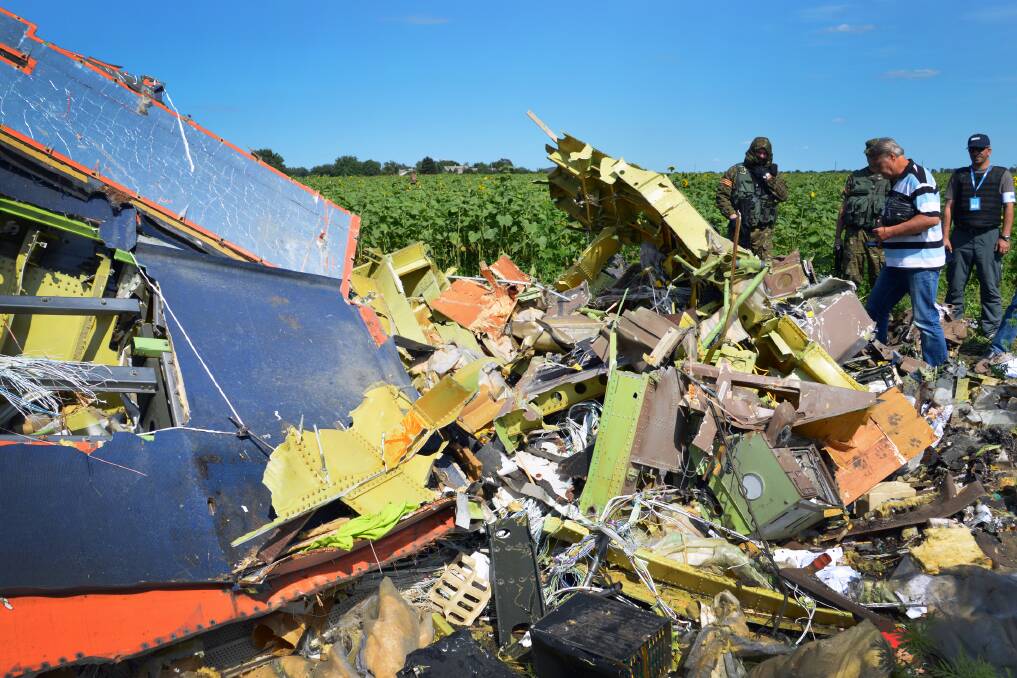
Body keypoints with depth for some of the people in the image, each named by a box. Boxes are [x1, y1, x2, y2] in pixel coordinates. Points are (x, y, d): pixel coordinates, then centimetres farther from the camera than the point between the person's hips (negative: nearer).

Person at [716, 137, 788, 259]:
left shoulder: (772, 173, 12)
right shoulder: (736, 171, 5)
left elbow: (783, 196, -1)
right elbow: (722, 195, 0)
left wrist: (768, 177, -10)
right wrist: (733, 216, -11)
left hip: (763, 231, 1)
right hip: (739, 229, -1)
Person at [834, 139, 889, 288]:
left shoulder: (891, 179, 9)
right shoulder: (854, 177, 13)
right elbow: (843, 208, 12)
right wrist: (837, 237, 7)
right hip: (854, 235, 1)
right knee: (850, 280, 1)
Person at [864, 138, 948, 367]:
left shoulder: (918, 177, -14)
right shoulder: (897, 181, 15)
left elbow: (931, 218, -25)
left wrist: (890, 232, -20)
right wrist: (883, 224, 6)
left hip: (921, 262, -10)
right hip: (897, 261, 10)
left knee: (925, 319, -3)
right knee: (875, 309, 16)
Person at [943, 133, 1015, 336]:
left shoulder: (1002, 175, 8)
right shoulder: (958, 175, 12)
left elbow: (1008, 207, 3)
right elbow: (949, 206, 9)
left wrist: (1005, 237, -6)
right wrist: (945, 236, 1)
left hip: (989, 237, -2)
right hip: (961, 236, 2)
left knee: (990, 287, 0)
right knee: (955, 286, 3)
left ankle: (991, 330, 7)